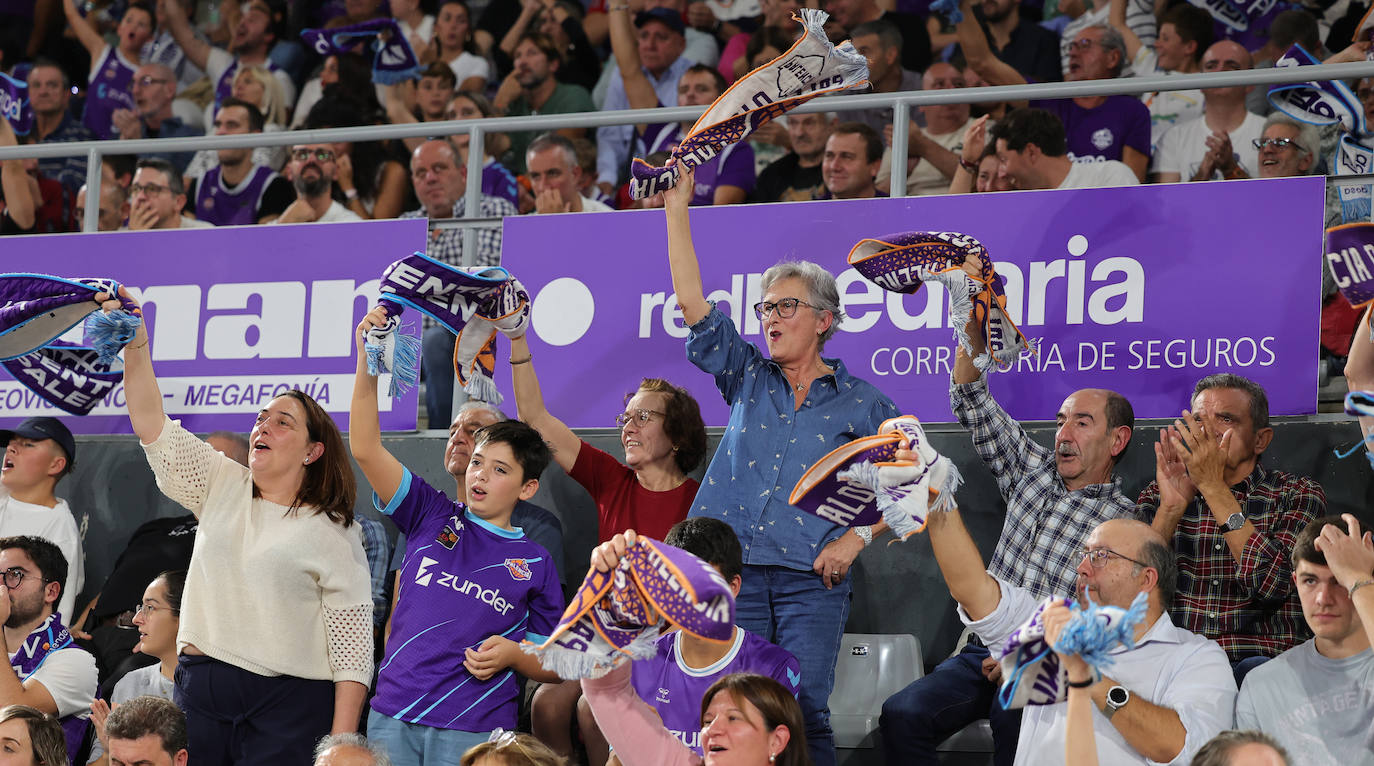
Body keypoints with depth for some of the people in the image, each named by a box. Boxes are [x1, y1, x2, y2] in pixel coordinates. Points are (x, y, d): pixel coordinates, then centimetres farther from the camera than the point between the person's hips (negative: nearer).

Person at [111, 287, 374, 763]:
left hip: (287, 705, -4)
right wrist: (136, 348, -7)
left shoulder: (333, 534, -1)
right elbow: (153, 427, 6)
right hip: (200, 688, 4)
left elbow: (352, 647, -5)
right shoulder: (223, 487, 13)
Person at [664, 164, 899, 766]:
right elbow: (691, 302, 6)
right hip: (734, 571, 2)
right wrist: (677, 204, 1)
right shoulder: (748, 377, 14)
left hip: (811, 580, -2)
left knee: (803, 713, -11)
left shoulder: (862, 405, 7)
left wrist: (857, 538, -5)